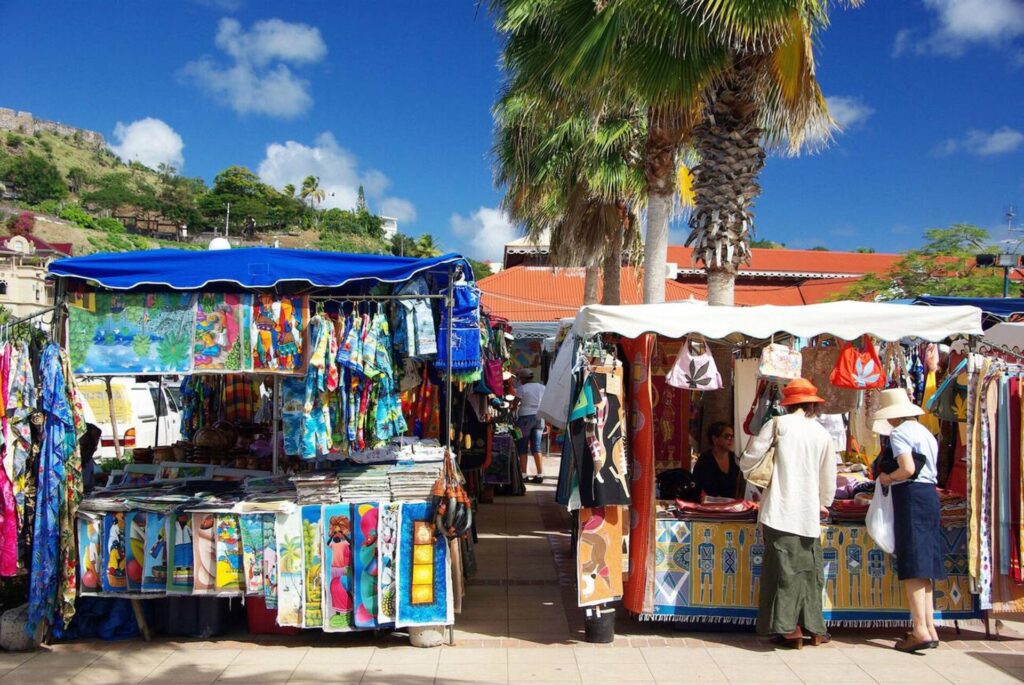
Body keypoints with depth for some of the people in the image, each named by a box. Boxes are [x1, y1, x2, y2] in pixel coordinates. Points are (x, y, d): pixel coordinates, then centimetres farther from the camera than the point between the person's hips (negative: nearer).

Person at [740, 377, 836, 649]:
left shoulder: (777, 424, -3)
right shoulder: (822, 434, 7)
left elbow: (747, 463, -4)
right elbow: (828, 479, 14)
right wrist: (823, 504, 32)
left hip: (780, 510, -3)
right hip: (809, 514, 3)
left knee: (784, 567, 1)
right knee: (808, 568, 12)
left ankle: (789, 628, 1)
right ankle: (812, 627, 18)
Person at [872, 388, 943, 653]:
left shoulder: (899, 433, -9)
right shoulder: (924, 431, 19)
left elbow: (908, 469, -20)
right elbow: (931, 469, 17)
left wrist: (888, 478, -3)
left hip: (910, 495, -9)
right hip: (930, 494, 9)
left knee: (912, 566, -9)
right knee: (924, 564, 12)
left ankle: (921, 631, -11)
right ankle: (929, 627, 14)